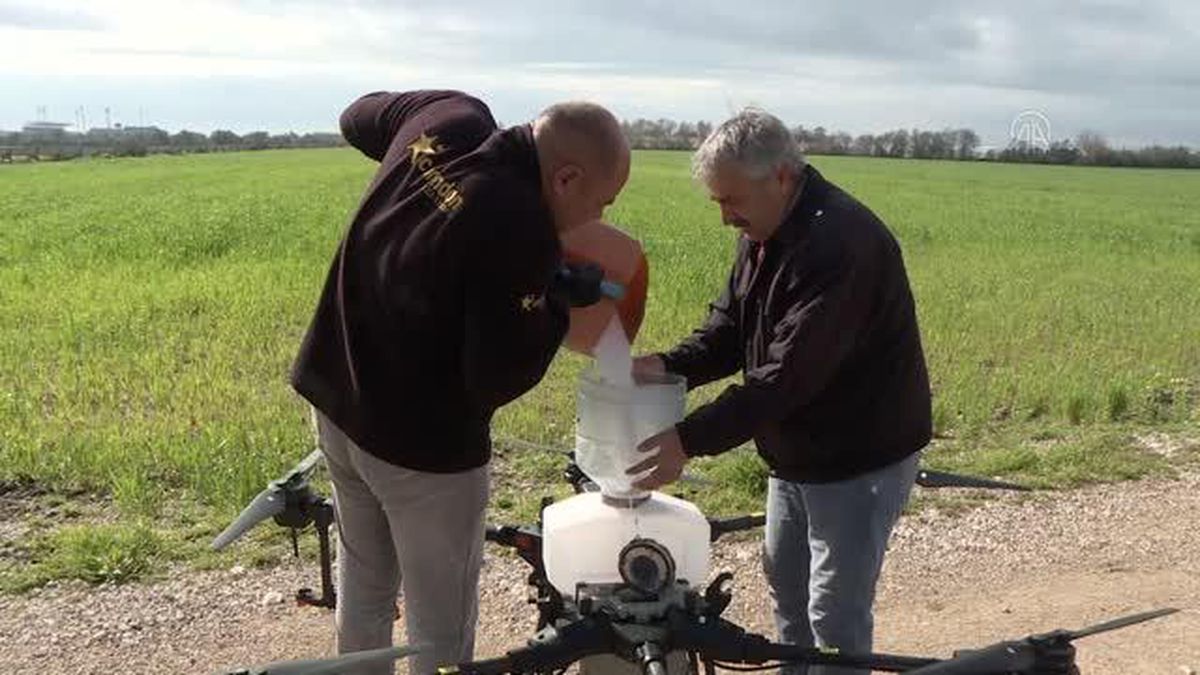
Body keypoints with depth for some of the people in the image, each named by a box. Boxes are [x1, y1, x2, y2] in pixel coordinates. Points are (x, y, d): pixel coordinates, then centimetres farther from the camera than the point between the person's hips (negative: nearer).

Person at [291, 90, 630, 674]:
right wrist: (558, 303, -11)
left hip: (334, 398, 9)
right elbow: (497, 380, -25)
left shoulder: (447, 115, -5)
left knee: (364, 587, 26)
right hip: (423, 446, -8)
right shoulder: (522, 231, -28)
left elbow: (358, 117, 17)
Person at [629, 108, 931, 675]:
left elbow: (790, 373, -32)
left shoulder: (840, 242, -28)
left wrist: (691, 438, -32)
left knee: (835, 615, -1)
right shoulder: (764, 232, 3)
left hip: (860, 457, -9)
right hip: (795, 453, 9)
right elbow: (728, 329, 6)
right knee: (784, 583, 21)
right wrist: (668, 365, -14)